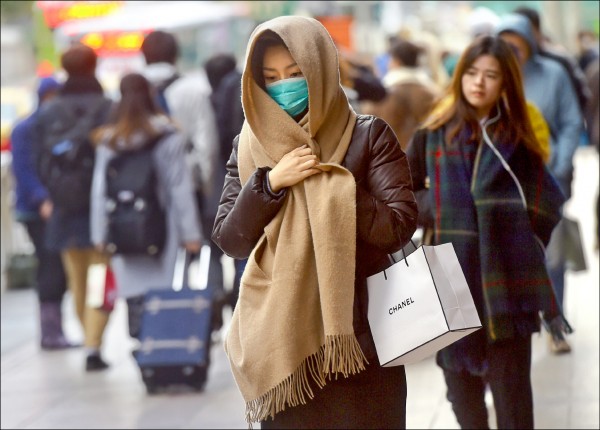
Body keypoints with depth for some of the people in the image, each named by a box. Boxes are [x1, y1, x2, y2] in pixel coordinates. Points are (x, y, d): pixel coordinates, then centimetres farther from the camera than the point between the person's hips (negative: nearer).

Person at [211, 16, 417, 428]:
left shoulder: (369, 136, -1)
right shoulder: (249, 146, 8)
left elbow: (399, 225, -9)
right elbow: (229, 240, 2)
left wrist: (326, 185, -13)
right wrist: (270, 182, -12)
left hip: (358, 334, -2)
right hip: (281, 339, 2)